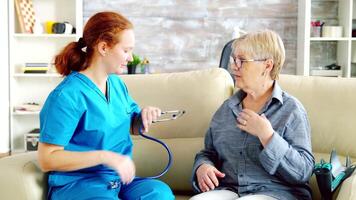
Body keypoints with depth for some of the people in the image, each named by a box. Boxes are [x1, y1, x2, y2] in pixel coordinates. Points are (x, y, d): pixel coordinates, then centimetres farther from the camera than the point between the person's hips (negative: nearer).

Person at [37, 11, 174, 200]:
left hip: (118, 180, 7)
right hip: (77, 184, -7)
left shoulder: (117, 84, 11)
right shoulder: (68, 95, -14)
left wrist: (143, 115, 3)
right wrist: (105, 156, -23)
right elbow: (47, 159, -15)